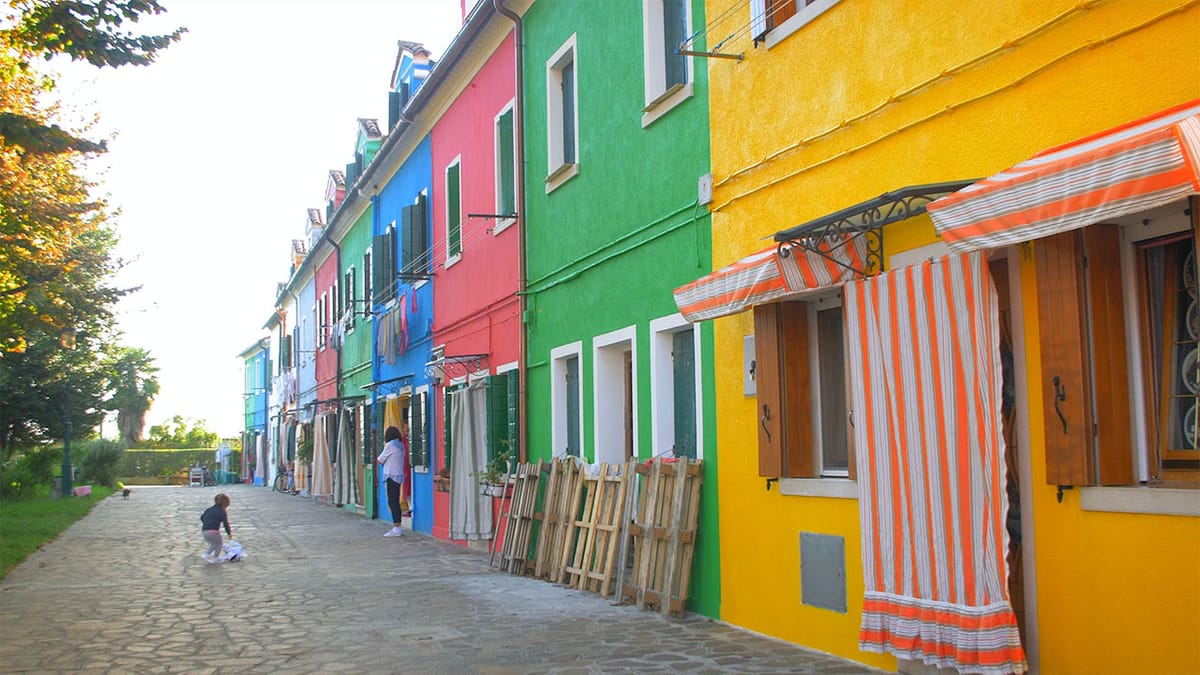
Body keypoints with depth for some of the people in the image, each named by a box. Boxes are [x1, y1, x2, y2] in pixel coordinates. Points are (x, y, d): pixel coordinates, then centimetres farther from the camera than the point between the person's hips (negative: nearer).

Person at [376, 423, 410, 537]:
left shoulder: (390, 445, -10)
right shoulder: (401, 446, 13)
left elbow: (379, 460, -4)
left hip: (392, 476, -8)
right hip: (399, 475, 8)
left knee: (392, 502, -8)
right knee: (395, 502, 12)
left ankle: (397, 527, -12)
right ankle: (398, 528, 13)